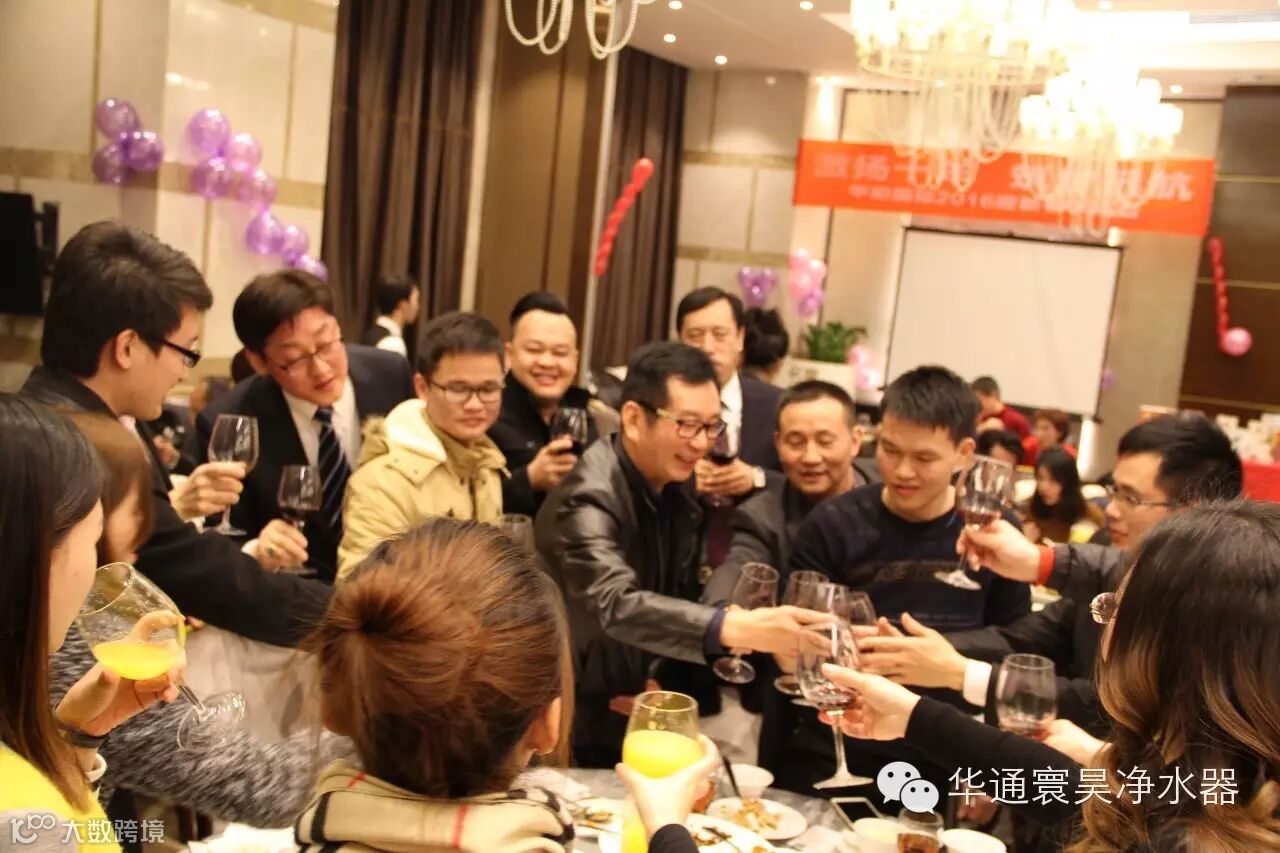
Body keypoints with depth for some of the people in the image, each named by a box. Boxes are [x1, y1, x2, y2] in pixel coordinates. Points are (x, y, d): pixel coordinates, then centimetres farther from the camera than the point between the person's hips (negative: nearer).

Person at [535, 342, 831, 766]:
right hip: (580, 724, -6)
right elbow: (616, 604, -39)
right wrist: (735, 627, -51)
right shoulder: (589, 499, -23)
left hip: (635, 711, 6)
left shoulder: (677, 486, 0)